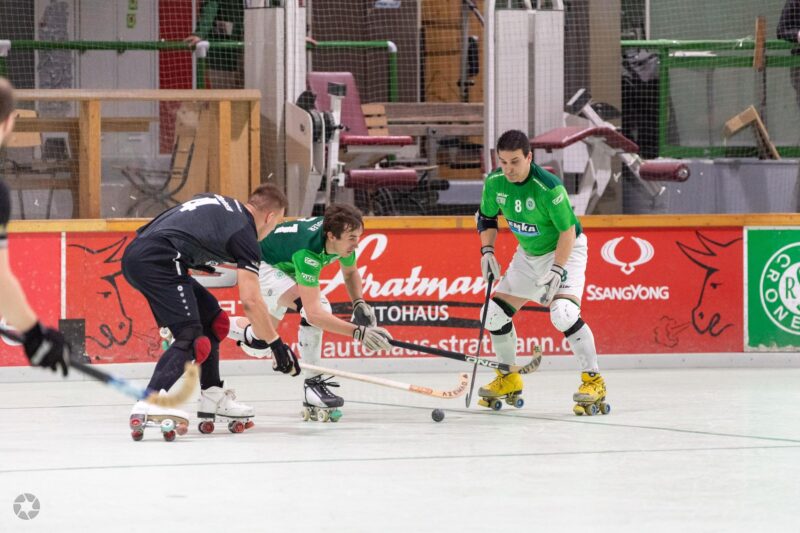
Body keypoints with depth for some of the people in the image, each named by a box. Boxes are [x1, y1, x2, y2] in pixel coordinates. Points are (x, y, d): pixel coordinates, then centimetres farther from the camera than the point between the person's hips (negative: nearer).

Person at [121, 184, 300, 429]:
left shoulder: (220, 203, 24)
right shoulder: (244, 232, 0)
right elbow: (250, 300, -6)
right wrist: (277, 345, 0)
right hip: (156, 260, -10)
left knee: (212, 319, 19)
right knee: (191, 339, -14)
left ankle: (212, 397, 23)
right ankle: (148, 404, -31)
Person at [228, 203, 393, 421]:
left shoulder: (342, 236, -21)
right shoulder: (308, 250, -43)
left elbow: (350, 272, 4)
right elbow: (313, 313, -48)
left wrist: (359, 303, -14)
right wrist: (359, 332, -56)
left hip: (285, 269, 8)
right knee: (315, 306, -31)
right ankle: (313, 385, -22)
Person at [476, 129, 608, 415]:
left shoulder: (548, 187, -30)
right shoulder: (495, 182, -11)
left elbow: (568, 230, -25)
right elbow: (487, 217, 7)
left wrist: (556, 271, -30)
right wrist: (487, 250, -7)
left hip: (565, 251, -7)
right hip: (528, 253, 7)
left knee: (563, 313, -29)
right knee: (495, 314, 5)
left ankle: (593, 380, -19)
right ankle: (509, 380, 25)